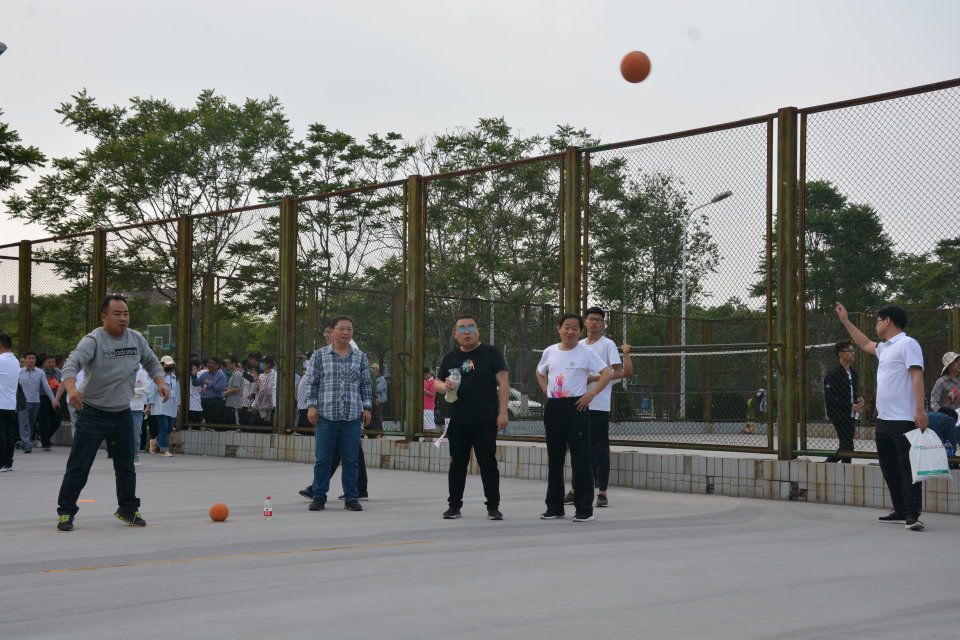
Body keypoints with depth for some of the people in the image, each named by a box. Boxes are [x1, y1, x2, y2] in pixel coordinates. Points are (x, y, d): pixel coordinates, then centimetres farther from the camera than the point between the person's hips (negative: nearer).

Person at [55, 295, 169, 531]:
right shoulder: (93, 340, -17)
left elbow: (152, 362, 18)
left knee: (126, 466, 12)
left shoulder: (136, 339, 1)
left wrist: (160, 382, -1)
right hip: (93, 413, -5)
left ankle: (128, 509, 27)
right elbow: (72, 363, -32)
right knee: (79, 466, -4)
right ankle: (66, 512, 8)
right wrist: (71, 389, -51)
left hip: (123, 414, 5)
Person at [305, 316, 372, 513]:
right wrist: (311, 406, -3)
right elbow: (312, 383, 5)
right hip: (326, 415, -1)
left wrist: (367, 408, 5)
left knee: (351, 460, 4)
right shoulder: (320, 355, 4)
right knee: (323, 459, 2)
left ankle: (351, 498, 13)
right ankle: (319, 497, 12)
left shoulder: (360, 357, 10)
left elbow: (365, 385, 12)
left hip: (352, 417, 1)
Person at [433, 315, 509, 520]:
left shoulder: (491, 353, 1)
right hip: (458, 421, 4)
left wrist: (502, 412, -11)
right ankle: (454, 505, 17)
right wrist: (444, 386, -4)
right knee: (457, 463, 9)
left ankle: (493, 507, 8)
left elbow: (503, 383, -3)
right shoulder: (450, 358, 14)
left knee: (488, 463, 0)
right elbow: (437, 383, 21)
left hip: (485, 420, -4)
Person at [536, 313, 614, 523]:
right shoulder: (550, 352, 9)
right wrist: (547, 391, 11)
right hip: (553, 408, 5)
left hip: (576, 407, -5)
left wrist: (591, 394, -12)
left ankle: (584, 509, 0)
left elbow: (608, 373, -6)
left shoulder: (586, 352, -3)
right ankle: (554, 507, 19)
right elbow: (540, 373, 27)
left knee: (580, 459, -4)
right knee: (554, 459, 10)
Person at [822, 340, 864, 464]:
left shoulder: (854, 374, 16)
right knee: (847, 446, -11)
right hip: (839, 415, -8)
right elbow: (830, 399, -15)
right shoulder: (833, 375, -9)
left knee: (845, 446, 11)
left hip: (851, 416, 8)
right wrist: (852, 406, -16)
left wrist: (858, 401, 2)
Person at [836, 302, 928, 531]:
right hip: (883, 419, 10)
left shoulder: (907, 344, -8)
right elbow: (865, 344, 40)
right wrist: (845, 321, 42)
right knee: (889, 468, 12)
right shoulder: (885, 348, 20)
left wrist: (920, 409, -25)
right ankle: (900, 511, 20)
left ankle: (913, 515, -11)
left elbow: (917, 376, -17)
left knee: (907, 467, -10)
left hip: (903, 420, -10)